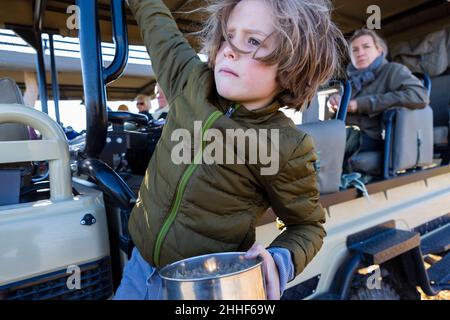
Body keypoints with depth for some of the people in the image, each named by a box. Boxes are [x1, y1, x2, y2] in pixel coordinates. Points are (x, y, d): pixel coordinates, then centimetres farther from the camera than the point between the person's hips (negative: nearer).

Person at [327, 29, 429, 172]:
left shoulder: (392, 70, 5)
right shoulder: (353, 77, 21)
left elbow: (420, 96, -14)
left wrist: (362, 104, -14)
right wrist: (334, 101, 2)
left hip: (369, 139, -6)